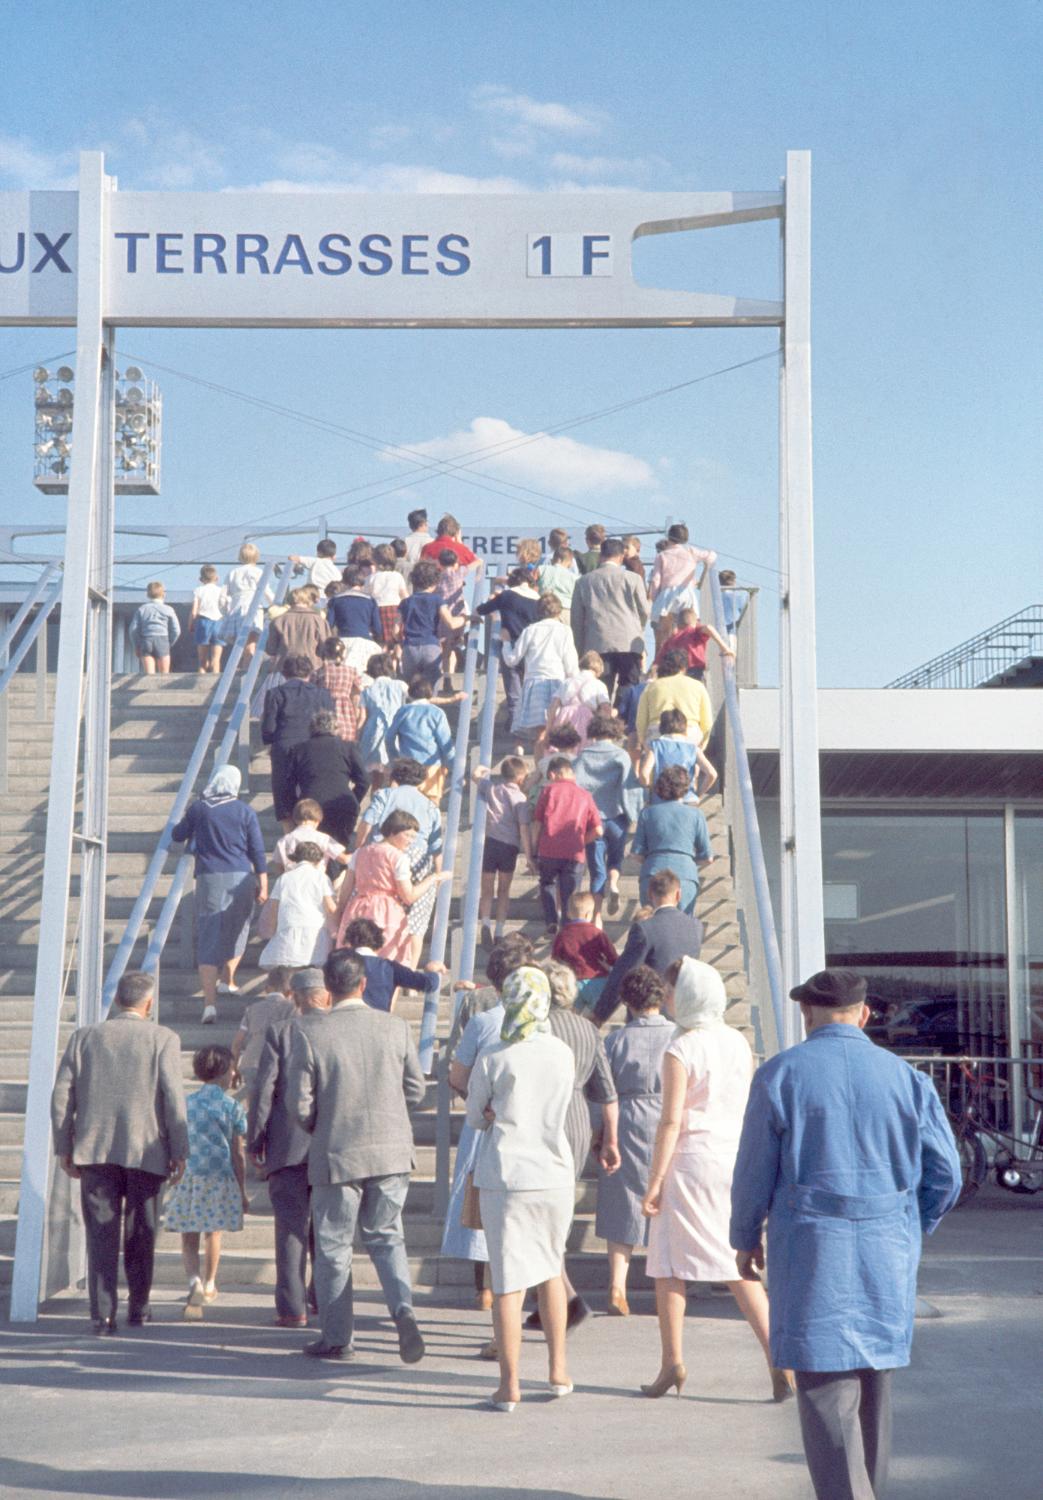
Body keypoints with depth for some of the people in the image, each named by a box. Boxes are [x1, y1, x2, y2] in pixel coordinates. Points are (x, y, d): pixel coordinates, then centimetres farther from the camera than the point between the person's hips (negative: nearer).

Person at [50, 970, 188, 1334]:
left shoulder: (84, 1037, 5)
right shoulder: (163, 1039, -3)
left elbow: (61, 1095, 3)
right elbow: (173, 1097, -7)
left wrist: (63, 1147, 10)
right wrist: (179, 1152, -1)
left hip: (94, 1151, 1)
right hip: (145, 1151, -1)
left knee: (101, 1233, 3)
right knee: (140, 1234, 12)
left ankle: (102, 1313, -3)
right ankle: (138, 1308, 22)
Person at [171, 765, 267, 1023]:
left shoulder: (198, 808, 3)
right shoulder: (245, 812, 2)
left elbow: (177, 836, 17)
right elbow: (258, 851, 0)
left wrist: (187, 816, 35)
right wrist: (263, 885, 3)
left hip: (209, 878, 0)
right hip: (241, 877, 0)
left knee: (208, 939, -3)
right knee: (238, 930, 24)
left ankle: (210, 1002, -13)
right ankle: (227, 980, 32)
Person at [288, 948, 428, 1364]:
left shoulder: (310, 1036, -12)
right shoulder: (395, 1028, -4)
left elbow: (300, 1103, -9)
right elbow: (416, 1089, 3)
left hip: (337, 1156, -3)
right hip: (392, 1153, 3)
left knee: (333, 1247, 11)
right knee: (385, 1236, 18)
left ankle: (336, 1338, 19)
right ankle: (403, 1309, -4)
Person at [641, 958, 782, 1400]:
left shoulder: (681, 1051, -11)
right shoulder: (739, 1043, 7)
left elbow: (671, 1121, -15)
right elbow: (748, 1110, 13)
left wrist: (654, 1181, -11)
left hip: (689, 1161, -6)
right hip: (735, 1159, 6)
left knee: (669, 1265, 7)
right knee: (738, 1267, 9)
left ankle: (672, 1361, 7)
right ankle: (777, 1358, -1)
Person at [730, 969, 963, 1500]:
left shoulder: (779, 1076, -6)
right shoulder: (905, 1077, 2)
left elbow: (754, 1172, -2)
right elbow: (945, 1175, 3)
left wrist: (745, 1238, 14)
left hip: (812, 1255, -3)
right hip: (888, 1255, 4)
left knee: (827, 1392, -2)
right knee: (875, 1383, 18)